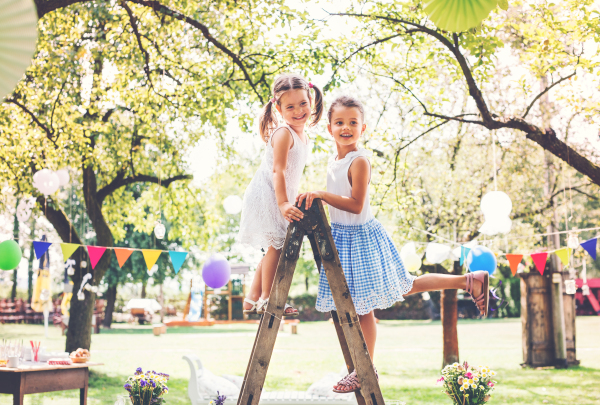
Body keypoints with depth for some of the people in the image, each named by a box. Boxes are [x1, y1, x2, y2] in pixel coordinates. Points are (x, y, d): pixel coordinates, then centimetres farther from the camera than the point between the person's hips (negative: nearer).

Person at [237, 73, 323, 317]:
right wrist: (283, 203, -32)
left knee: (274, 247, 12)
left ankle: (253, 299, 19)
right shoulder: (283, 132, -18)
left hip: (280, 197, 10)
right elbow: (278, 170, -25)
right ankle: (266, 299, -9)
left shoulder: (302, 135, 11)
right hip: (266, 195, -10)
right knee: (276, 243, -15)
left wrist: (288, 200, 20)